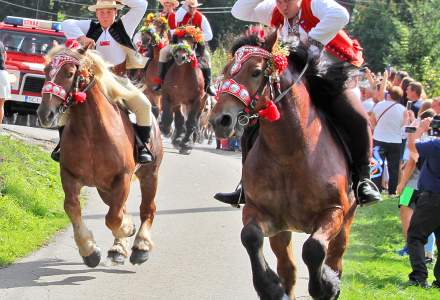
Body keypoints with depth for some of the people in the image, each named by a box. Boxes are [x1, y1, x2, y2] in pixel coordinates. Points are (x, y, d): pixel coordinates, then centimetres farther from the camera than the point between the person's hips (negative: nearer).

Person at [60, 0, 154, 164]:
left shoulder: (124, 26, 4)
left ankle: (142, 146, -6)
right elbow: (67, 24, -4)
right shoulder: (90, 27, 8)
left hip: (119, 80, -1)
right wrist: (82, 38, -21)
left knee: (144, 105, -18)